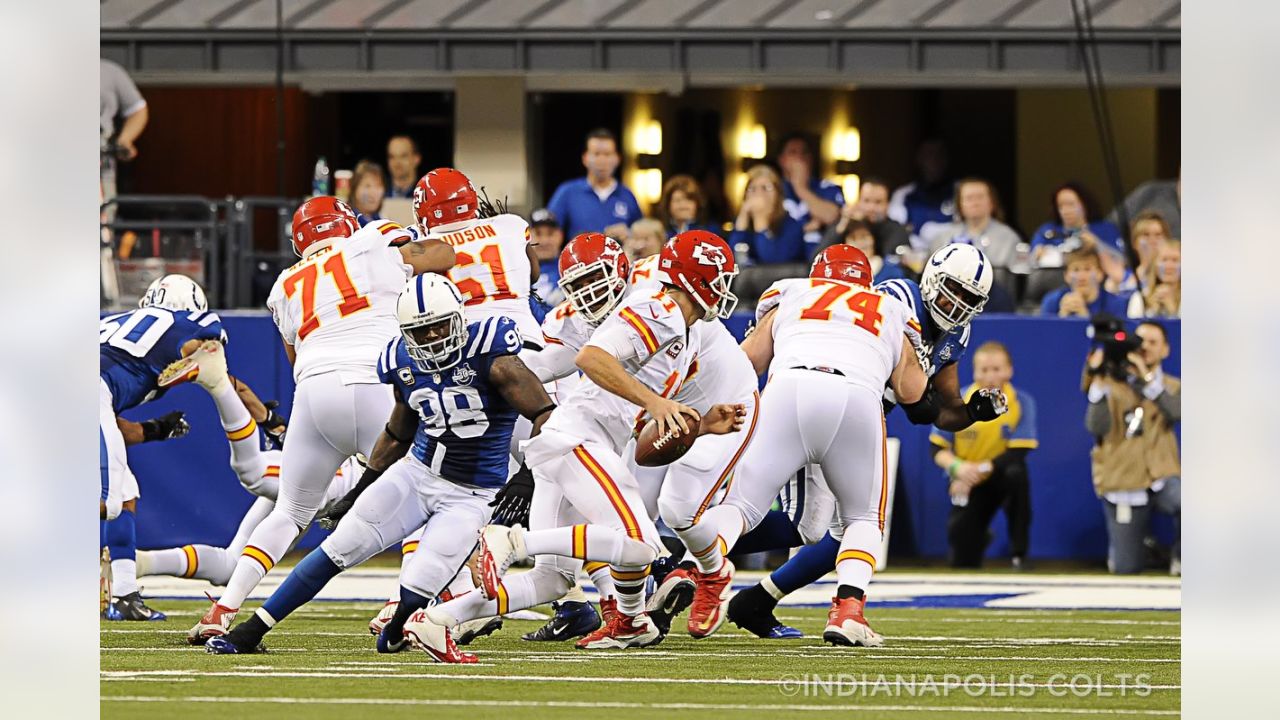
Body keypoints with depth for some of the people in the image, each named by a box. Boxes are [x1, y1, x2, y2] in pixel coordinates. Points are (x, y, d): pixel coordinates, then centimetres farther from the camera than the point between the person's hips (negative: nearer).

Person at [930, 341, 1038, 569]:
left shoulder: (1022, 403, -16)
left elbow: (1018, 453, -20)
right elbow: (938, 450, -10)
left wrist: (979, 470, -30)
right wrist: (957, 467, -31)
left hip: (1000, 476, -1)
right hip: (969, 483, 1)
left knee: (1017, 473, -38)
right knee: (961, 562, -8)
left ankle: (1018, 554, -22)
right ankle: (979, 538, 34)